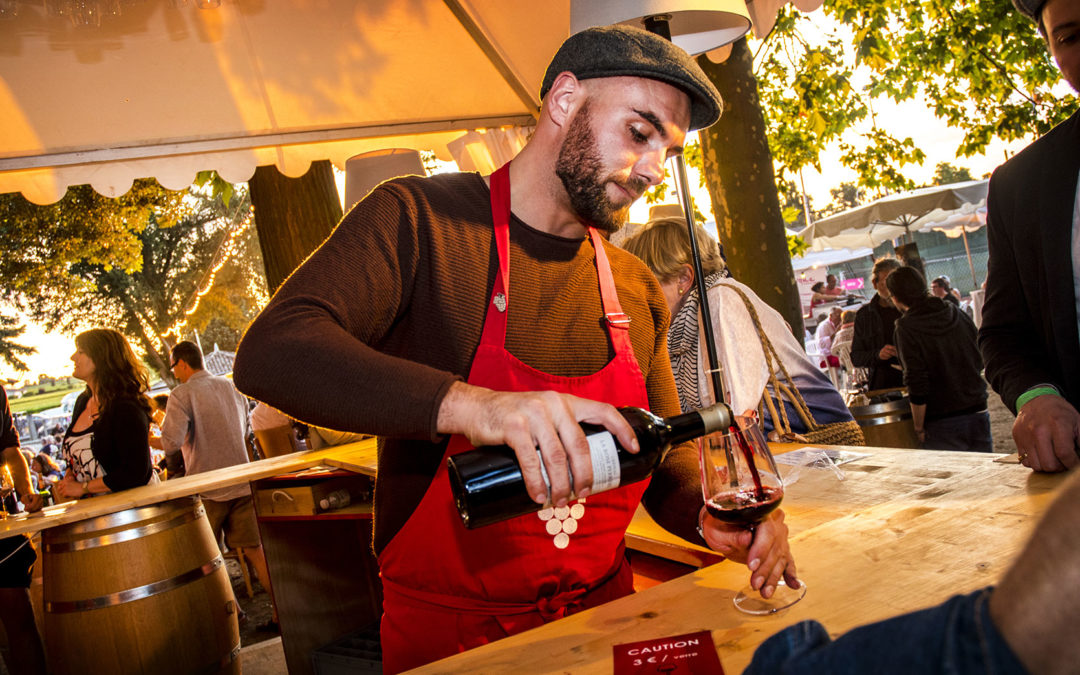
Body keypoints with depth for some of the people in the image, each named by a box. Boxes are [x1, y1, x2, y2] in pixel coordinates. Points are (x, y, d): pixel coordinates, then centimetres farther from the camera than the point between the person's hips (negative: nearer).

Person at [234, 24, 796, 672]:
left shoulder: (638, 290, 4)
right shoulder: (417, 220, -13)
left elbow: (663, 456, 10)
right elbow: (270, 353, -27)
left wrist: (711, 515, -12)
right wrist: (464, 403, -41)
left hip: (603, 610, 4)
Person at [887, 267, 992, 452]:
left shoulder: (907, 327, -12)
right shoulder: (958, 314, 5)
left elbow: (917, 384, -16)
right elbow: (980, 361, 13)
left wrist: (919, 429, -8)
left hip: (942, 422, -5)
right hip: (978, 414, 5)